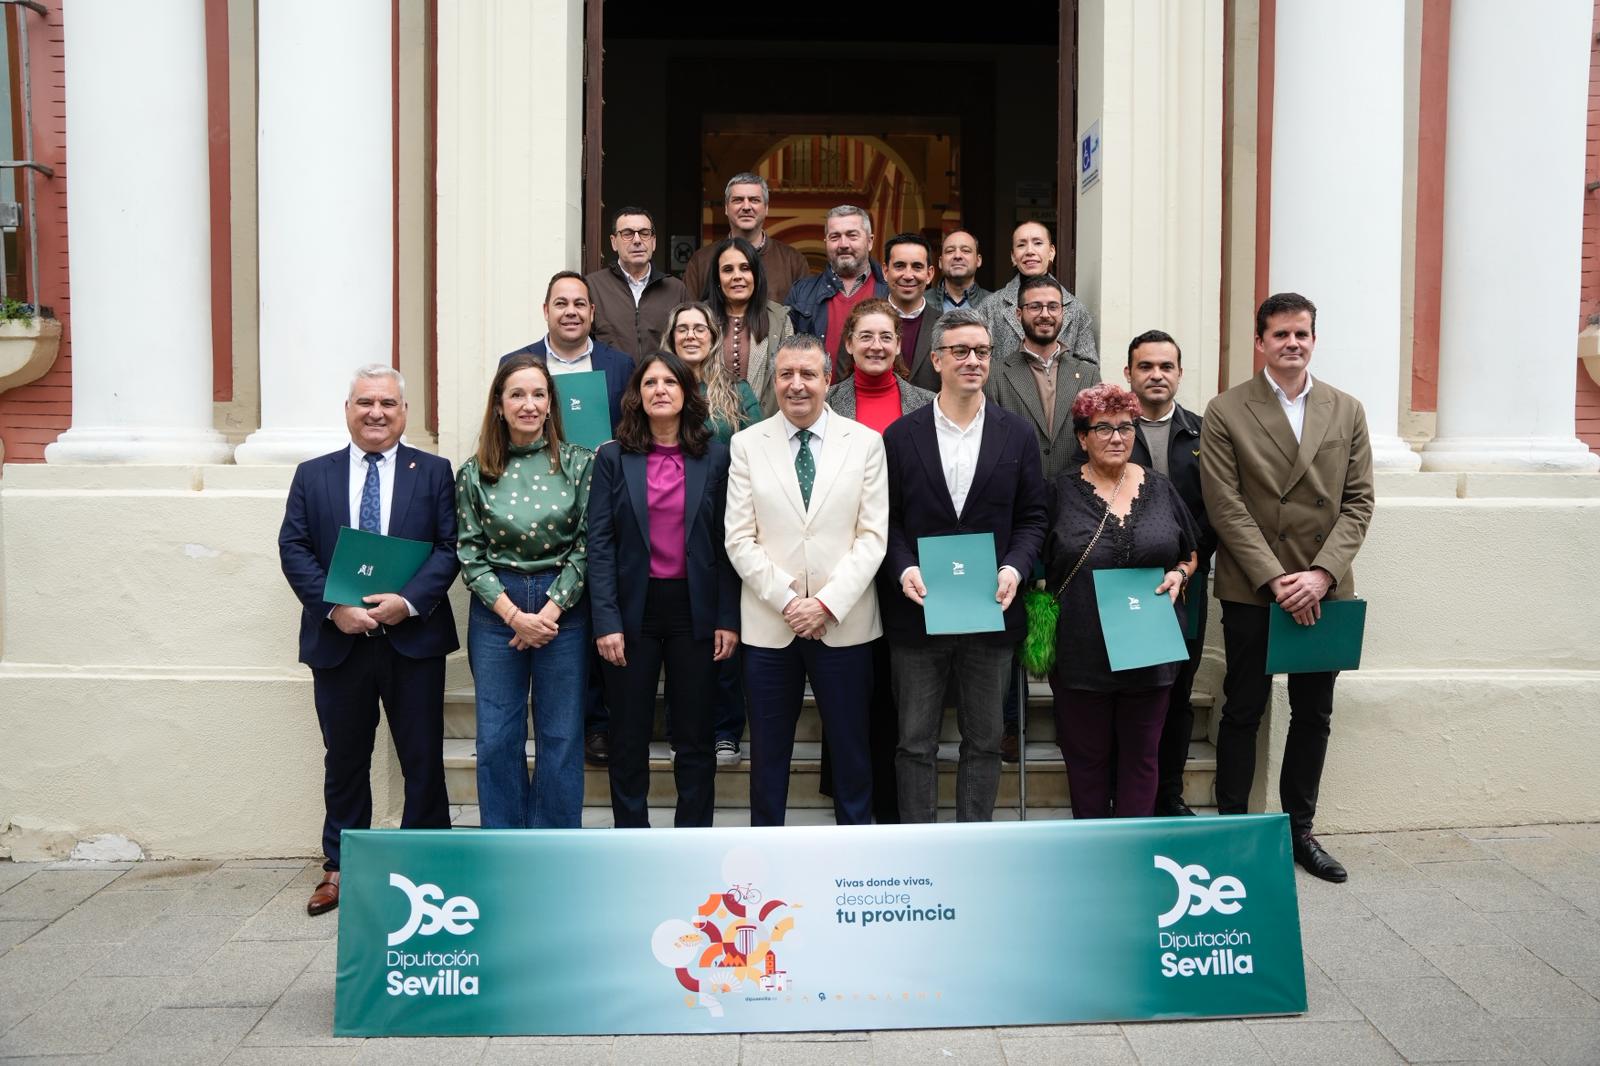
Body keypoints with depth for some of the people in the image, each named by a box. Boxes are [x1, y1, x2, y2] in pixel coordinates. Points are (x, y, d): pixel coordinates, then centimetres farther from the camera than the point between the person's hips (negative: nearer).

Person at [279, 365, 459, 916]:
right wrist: (334, 607, -13)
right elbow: (294, 550, 1)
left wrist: (409, 600, -17)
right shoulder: (313, 475, 8)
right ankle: (340, 867, 25)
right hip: (338, 640, 1)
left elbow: (449, 548, -3)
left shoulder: (433, 472, 4)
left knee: (423, 760, 6)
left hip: (413, 638, -1)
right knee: (344, 761, 12)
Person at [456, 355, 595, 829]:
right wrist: (514, 615, -10)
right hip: (496, 612, 1)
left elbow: (585, 545, -2)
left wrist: (549, 611, -11)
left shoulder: (579, 463, -1)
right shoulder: (474, 473, 3)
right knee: (497, 739, 6)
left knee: (561, 737, 6)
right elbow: (470, 554, 1)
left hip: (564, 609, -1)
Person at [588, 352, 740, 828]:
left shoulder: (715, 457, 3)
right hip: (633, 609, 0)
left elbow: (726, 543, 3)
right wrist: (606, 622, -11)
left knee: (695, 739, 8)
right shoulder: (613, 457, 2)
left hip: (694, 610, 0)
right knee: (629, 740, 8)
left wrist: (728, 619, -2)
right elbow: (600, 544, -3)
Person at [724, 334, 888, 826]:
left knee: (851, 749, 9)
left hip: (844, 624, 0)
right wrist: (786, 600, -11)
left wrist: (828, 602, -12)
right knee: (768, 753, 10)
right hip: (769, 624, 1)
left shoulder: (865, 442, 2)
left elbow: (873, 536, -3)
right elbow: (740, 538, -1)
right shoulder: (747, 444, 3)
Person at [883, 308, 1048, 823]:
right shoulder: (901, 435, 1)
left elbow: (1031, 518, 5)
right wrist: (903, 570, -14)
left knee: (984, 741, 11)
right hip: (918, 612, -1)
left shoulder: (1017, 434, 4)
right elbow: (889, 519, 2)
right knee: (916, 742, 7)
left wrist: (1014, 569, -11)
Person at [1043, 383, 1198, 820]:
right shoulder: (1061, 493, -1)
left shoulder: (1160, 489, 6)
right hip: (1082, 653, -2)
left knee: (1141, 756, 10)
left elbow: (1189, 556, 16)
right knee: (1086, 756, 10)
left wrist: (1178, 575, -6)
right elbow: (1040, 568, 3)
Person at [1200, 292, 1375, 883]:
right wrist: (1275, 579, -14)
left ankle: (1299, 828, 25)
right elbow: (1226, 507, -8)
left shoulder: (1347, 411, 7)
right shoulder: (1225, 412, -3)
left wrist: (1321, 574, -11)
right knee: (1243, 711, 6)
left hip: (1323, 590, 3)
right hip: (1251, 591, -3)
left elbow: (1358, 502, 3)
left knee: (1313, 714, 12)